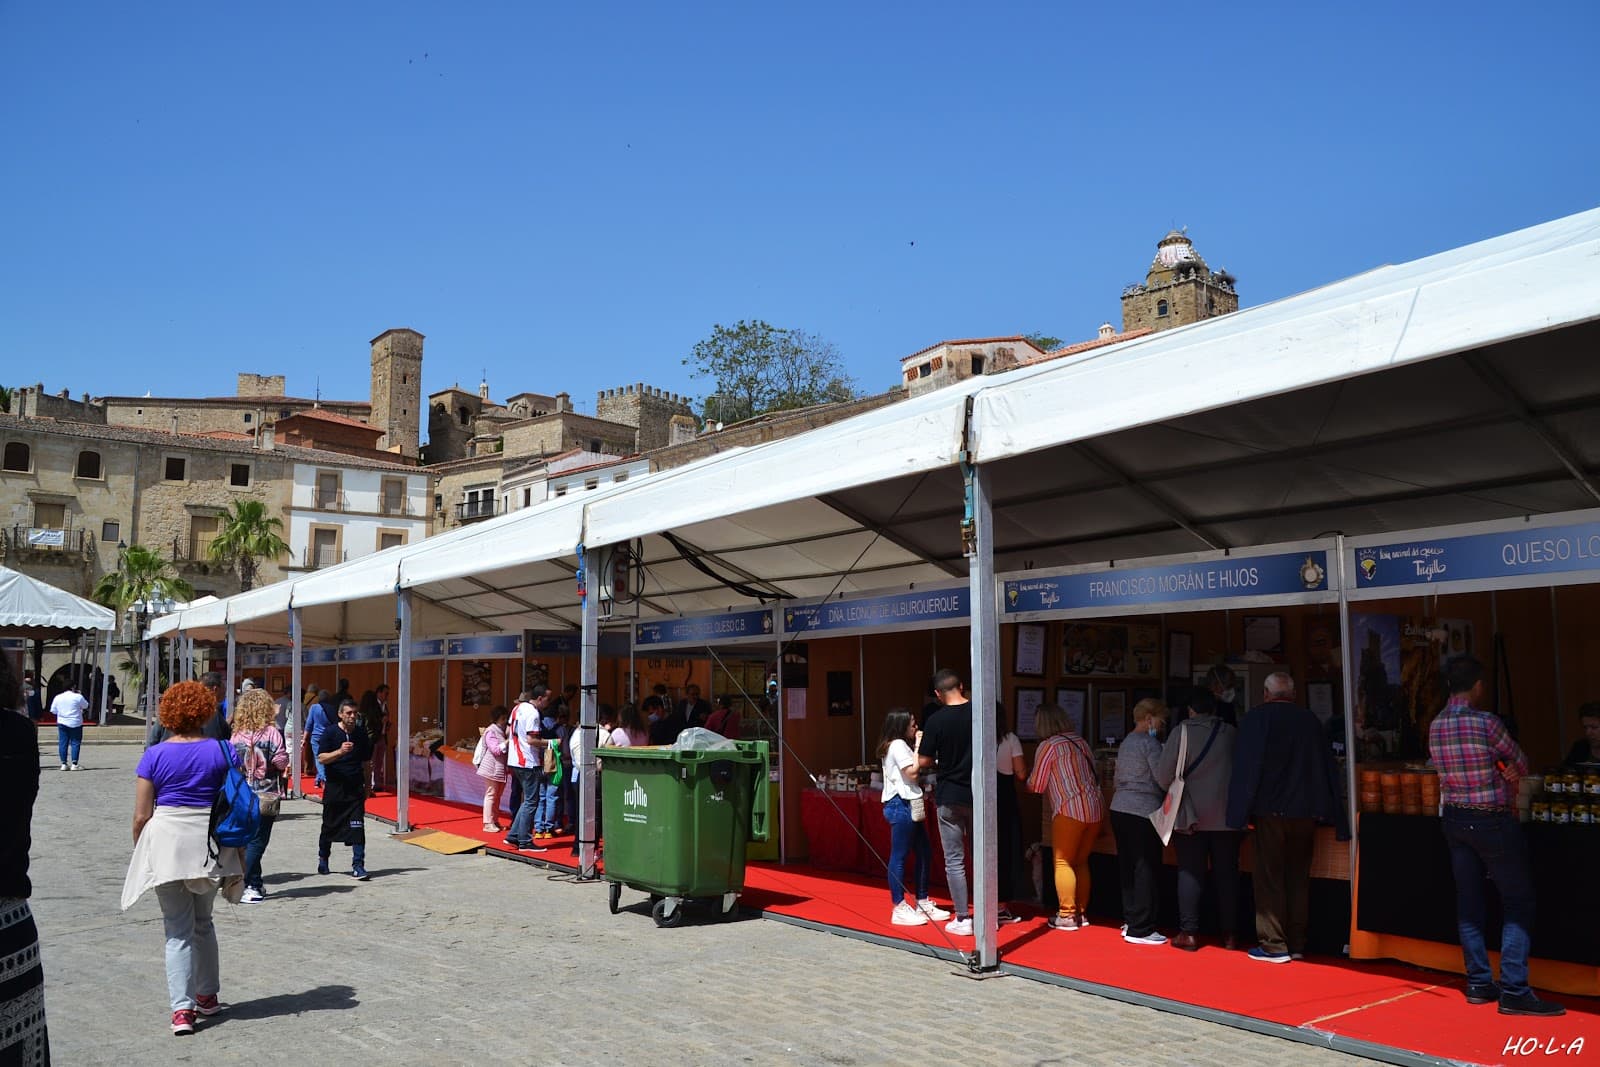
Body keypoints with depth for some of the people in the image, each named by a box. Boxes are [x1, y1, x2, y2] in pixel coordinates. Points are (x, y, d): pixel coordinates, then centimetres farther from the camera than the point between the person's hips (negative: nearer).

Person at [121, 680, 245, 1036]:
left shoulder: (155, 756, -4)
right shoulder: (222, 751, -1)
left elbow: (141, 815, -4)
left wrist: (140, 854, 12)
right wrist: (240, 853, 9)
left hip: (167, 843, -2)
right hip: (211, 844, 2)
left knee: (178, 929, 5)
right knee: (203, 921, 20)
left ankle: (182, 1008, -2)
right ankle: (208, 996, 29)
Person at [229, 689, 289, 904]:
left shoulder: (237, 734, 2)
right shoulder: (271, 732, -10)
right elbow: (281, 761, -13)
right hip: (266, 795, -5)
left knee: (247, 840, 13)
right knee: (257, 841, -2)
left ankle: (255, 885, 21)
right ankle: (249, 887, -4)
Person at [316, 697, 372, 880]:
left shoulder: (361, 734, 6)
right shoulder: (330, 733, -4)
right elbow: (321, 758, -11)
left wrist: (366, 785, 15)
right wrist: (340, 751, -28)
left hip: (356, 788, 1)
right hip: (334, 787, -1)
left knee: (357, 828, -8)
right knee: (329, 826, 13)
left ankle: (358, 866, -6)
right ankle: (323, 859, 36)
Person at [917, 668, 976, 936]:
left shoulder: (936, 720, -13)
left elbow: (923, 762, -8)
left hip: (949, 797, -3)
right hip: (978, 794, 3)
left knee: (954, 860, 4)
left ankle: (963, 919, 5)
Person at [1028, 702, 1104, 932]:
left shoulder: (1048, 746, -5)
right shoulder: (1081, 742, 14)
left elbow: (1036, 786, 0)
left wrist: (1027, 781, 21)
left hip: (1070, 809, -7)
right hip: (1095, 808, 7)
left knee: (1063, 862, 1)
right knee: (1081, 862, 15)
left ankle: (1066, 916, 0)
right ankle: (1081, 913, 19)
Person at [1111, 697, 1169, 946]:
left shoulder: (1125, 743, 17)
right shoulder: (1149, 742, -10)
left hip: (1119, 810, 9)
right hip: (1142, 813, -9)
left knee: (1127, 868, 13)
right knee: (1146, 870, -3)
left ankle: (1130, 922, 20)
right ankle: (1140, 929, -1)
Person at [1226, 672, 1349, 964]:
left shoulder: (1256, 718, -6)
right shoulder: (1310, 719, 7)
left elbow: (1246, 766, -10)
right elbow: (1327, 767, 10)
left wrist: (1242, 810, -6)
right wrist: (1333, 815, 15)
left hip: (1270, 809, -4)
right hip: (1305, 811, 4)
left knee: (1270, 877, 2)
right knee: (1299, 878, 12)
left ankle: (1273, 945, 1)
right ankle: (1296, 944, 15)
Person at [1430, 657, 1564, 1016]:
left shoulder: (1435, 726, 2)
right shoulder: (1486, 723, -16)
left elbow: (1448, 770, 6)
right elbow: (1521, 766, -3)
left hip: (1455, 819, 7)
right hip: (1492, 821, -6)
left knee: (1469, 902, 11)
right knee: (1517, 902, 1)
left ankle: (1478, 983, 17)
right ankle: (1514, 992, -1)